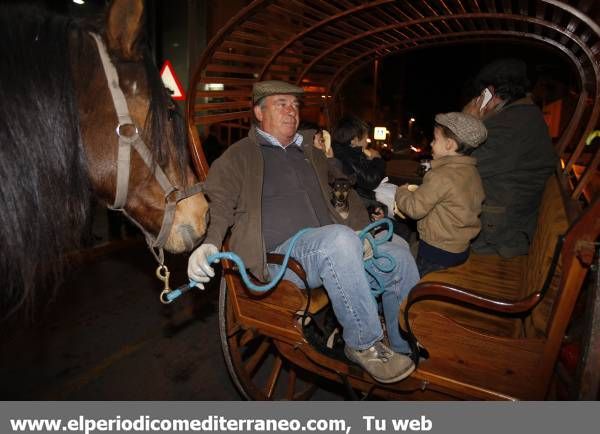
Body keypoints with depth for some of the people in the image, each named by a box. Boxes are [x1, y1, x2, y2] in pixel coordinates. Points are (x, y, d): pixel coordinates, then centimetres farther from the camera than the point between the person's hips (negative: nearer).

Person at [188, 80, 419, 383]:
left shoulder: (312, 153, 25)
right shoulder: (238, 156, 10)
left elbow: (345, 193, 29)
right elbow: (218, 204, -1)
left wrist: (361, 230, 12)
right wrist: (208, 244, -21)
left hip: (334, 249, 7)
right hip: (280, 255, -6)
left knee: (400, 259, -8)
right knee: (339, 238, -36)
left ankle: (410, 351, 12)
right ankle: (363, 344, -18)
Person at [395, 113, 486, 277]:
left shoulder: (442, 176, -25)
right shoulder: (471, 171, 2)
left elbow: (415, 208, -20)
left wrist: (401, 191, -2)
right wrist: (416, 191, 7)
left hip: (437, 252, -8)